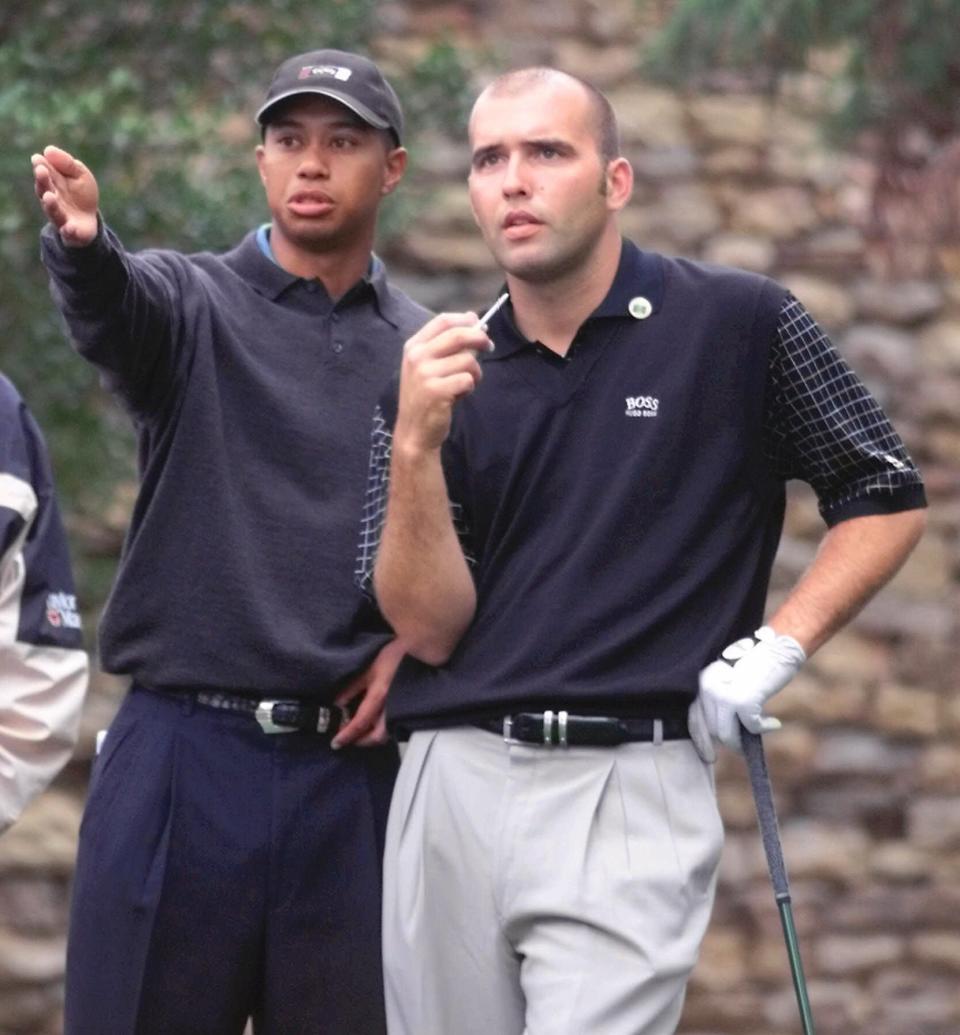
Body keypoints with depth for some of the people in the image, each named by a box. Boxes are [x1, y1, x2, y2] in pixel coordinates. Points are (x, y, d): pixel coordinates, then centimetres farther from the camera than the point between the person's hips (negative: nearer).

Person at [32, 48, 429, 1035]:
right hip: (182, 755, -2)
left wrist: (419, 639, -5)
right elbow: (109, 302, -21)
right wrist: (78, 241, -44)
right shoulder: (191, 305, 3)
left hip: (352, 769, 2)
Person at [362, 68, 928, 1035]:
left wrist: (776, 647, -3)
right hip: (452, 784, 4)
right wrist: (415, 446, -12)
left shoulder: (737, 325, 1)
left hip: (629, 791, -3)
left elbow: (886, 501, 9)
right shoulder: (437, 382, 9)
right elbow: (431, 628, 2)